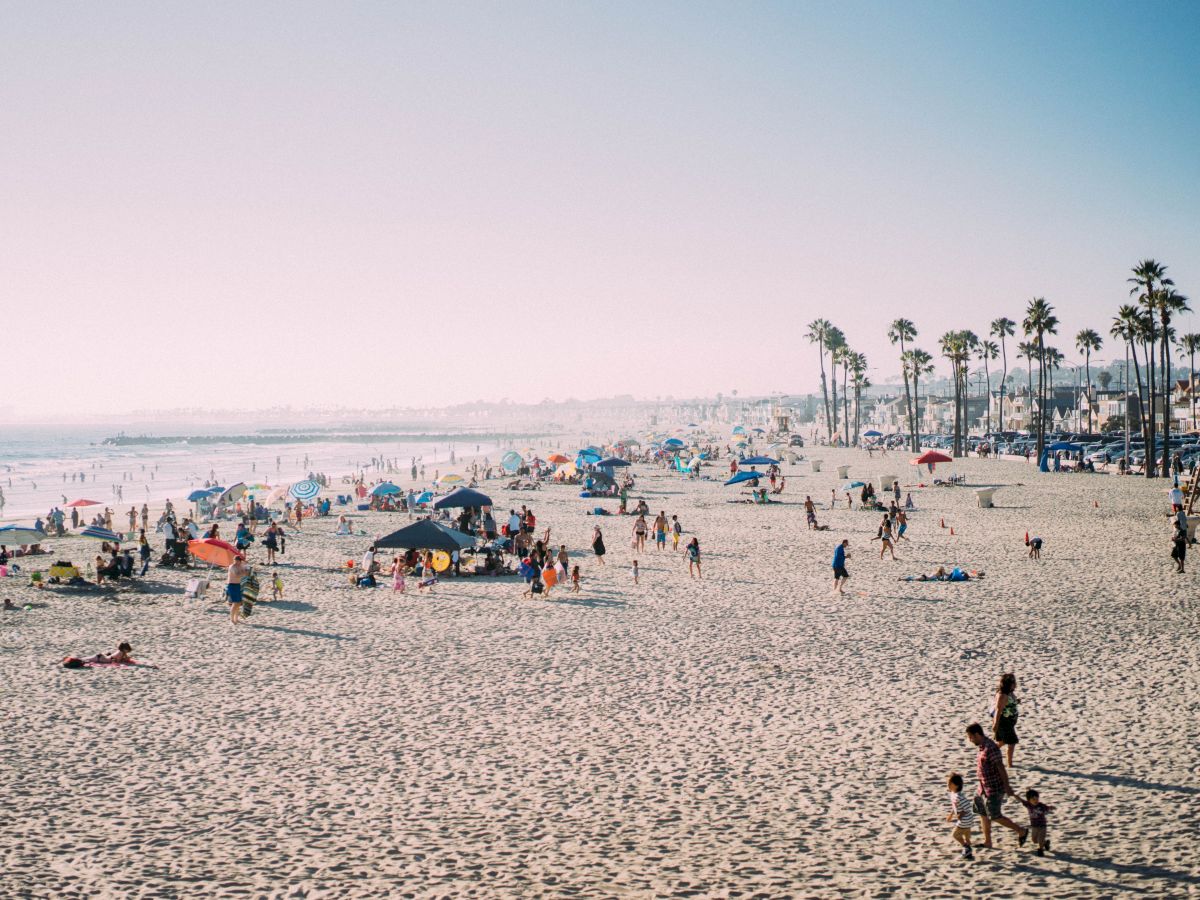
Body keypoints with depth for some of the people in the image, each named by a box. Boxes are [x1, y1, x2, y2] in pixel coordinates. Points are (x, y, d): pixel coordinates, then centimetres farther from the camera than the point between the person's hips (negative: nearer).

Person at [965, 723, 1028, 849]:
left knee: (995, 816, -2)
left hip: (994, 789, -10)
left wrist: (1006, 786, -23)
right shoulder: (982, 746, 8)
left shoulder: (990, 747, -23)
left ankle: (1021, 831, 12)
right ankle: (987, 842, 23)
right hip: (984, 788, 10)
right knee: (982, 813, 14)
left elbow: (1001, 767, -23)